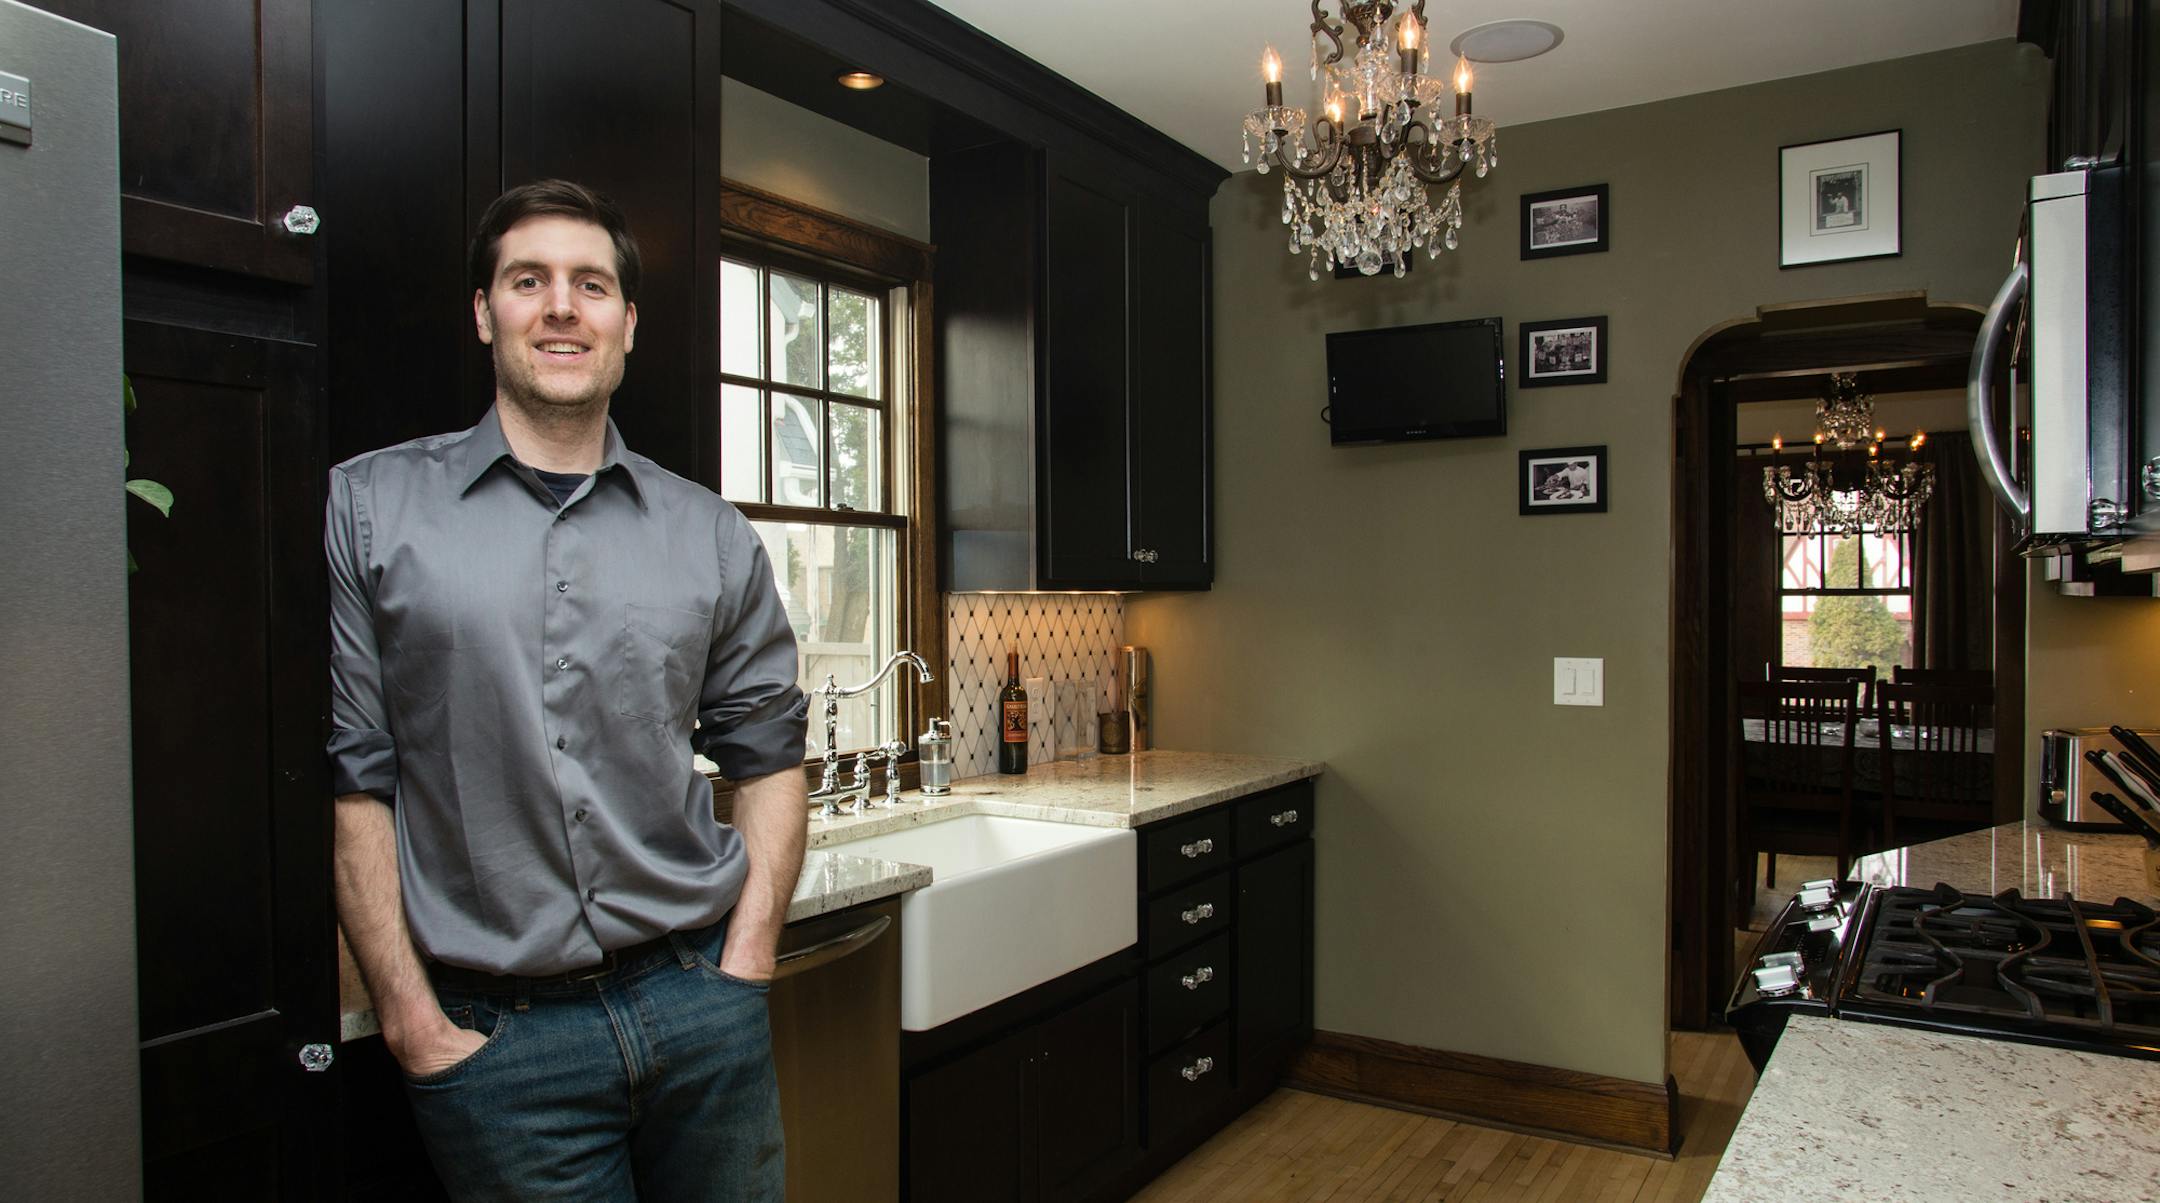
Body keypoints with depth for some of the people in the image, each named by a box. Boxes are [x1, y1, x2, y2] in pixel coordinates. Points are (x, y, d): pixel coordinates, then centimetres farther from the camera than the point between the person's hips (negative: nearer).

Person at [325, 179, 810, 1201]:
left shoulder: (712, 535, 6)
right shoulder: (367, 508, 0)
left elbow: (768, 759, 9)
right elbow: (350, 778, -3)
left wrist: (743, 968, 1)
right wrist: (415, 1025, -6)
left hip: (702, 1007, 2)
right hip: (496, 1036, -2)